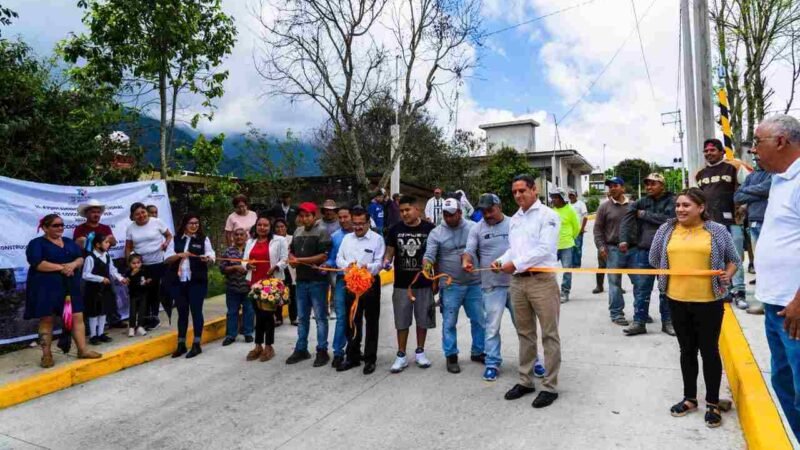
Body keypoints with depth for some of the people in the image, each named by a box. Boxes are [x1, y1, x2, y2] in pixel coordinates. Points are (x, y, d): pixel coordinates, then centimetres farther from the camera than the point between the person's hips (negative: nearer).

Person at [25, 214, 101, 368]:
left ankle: (82, 350, 6)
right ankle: (46, 355, 11)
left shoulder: (69, 242, 15)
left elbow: (81, 258, 7)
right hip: (46, 286, -5)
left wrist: (73, 264, -15)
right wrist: (61, 267, -18)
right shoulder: (36, 243, -3)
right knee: (46, 320, 3)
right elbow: (37, 264, -16)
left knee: (77, 317, 1)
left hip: (70, 285, 5)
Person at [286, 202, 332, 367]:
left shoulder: (322, 231, -9)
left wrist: (300, 260, -14)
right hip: (301, 280, 7)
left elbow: (324, 256, -17)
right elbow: (291, 251, 21)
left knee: (320, 317, 1)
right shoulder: (297, 231, 13)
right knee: (302, 317, 14)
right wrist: (292, 259, -3)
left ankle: (322, 351, 10)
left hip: (318, 281, -7)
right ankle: (301, 349, 25)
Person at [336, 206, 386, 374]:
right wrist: (347, 265, -14)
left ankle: (370, 359, 15)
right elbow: (339, 259, 7)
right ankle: (352, 357, 24)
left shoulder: (377, 239, -5)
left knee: (371, 323, 4)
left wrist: (368, 267, -31)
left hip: (371, 284, -4)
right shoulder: (347, 238, 10)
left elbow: (379, 263, -11)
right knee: (352, 322, 12)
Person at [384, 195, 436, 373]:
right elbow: (390, 251, 6)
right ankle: (401, 356, 18)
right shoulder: (395, 229, 0)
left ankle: (420, 352, 28)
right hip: (401, 284, 1)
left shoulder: (429, 229, -5)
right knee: (402, 321, 7)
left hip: (424, 283, -1)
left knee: (423, 319, 11)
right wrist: (386, 261, -17)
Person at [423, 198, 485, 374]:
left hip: (474, 284, 2)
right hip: (450, 286, -2)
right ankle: (451, 356, 18)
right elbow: (429, 255, -9)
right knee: (449, 322, 4)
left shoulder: (473, 227, 2)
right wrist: (427, 265, -29)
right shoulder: (436, 233, -2)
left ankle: (478, 352, 29)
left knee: (480, 320, 12)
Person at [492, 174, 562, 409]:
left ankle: (550, 387, 11)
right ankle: (525, 381, 26)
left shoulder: (548, 215, -6)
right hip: (517, 281, 7)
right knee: (524, 333, 15)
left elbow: (545, 249, -15)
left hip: (542, 281, -7)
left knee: (549, 334, 2)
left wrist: (516, 264, -17)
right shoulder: (514, 219, 16)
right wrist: (501, 261, -1)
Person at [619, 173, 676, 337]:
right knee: (641, 287, 4)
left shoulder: (671, 201, -1)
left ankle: (667, 321, 21)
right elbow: (627, 220, -3)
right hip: (643, 250, 2)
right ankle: (639, 322, 9)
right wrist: (623, 240, -17)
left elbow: (668, 219, -16)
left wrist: (645, 215, -7)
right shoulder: (641, 202, 7)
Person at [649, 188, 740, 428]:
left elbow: (733, 259, 7)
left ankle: (713, 403, 21)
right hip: (677, 299, 3)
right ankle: (690, 398, 28)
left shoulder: (717, 231, -2)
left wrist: (727, 275, -10)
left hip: (709, 300, -2)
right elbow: (654, 259, 14)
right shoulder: (666, 229, 4)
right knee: (687, 350, 14)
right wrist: (670, 275, 7)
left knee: (709, 351, 7)